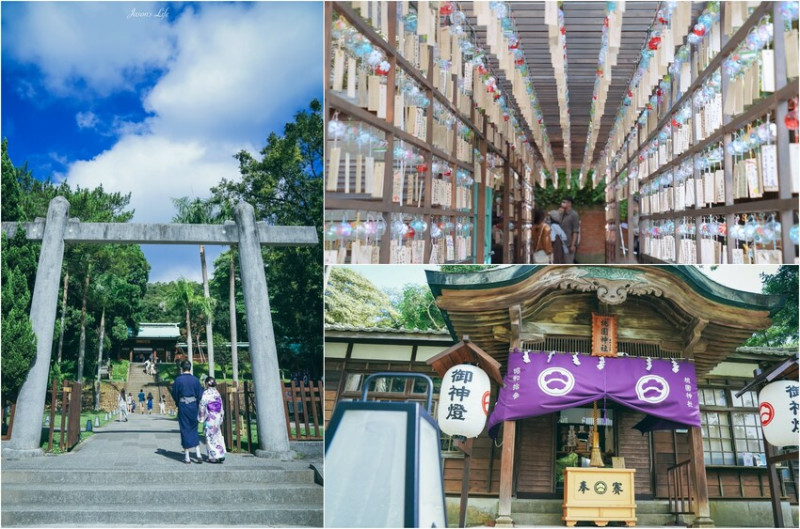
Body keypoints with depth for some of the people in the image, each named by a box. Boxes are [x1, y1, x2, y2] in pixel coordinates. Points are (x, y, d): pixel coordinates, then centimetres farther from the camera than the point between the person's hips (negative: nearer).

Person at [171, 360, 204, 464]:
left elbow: (174, 394, -1)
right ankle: (198, 454, 6)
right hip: (193, 406, 2)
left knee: (185, 430, 4)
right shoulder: (195, 379, 0)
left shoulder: (178, 380, -8)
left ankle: (187, 457, 6)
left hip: (183, 406, -2)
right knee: (194, 429, 14)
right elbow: (200, 395, 1)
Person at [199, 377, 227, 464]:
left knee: (210, 437, 2)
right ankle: (221, 455, 11)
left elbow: (202, 405, -14)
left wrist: (201, 417, -5)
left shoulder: (206, 393, -11)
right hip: (217, 417, 6)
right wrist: (221, 417, 17)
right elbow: (221, 407, 10)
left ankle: (214, 457, 3)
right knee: (217, 436, 12)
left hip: (209, 417, -6)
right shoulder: (217, 393, 7)